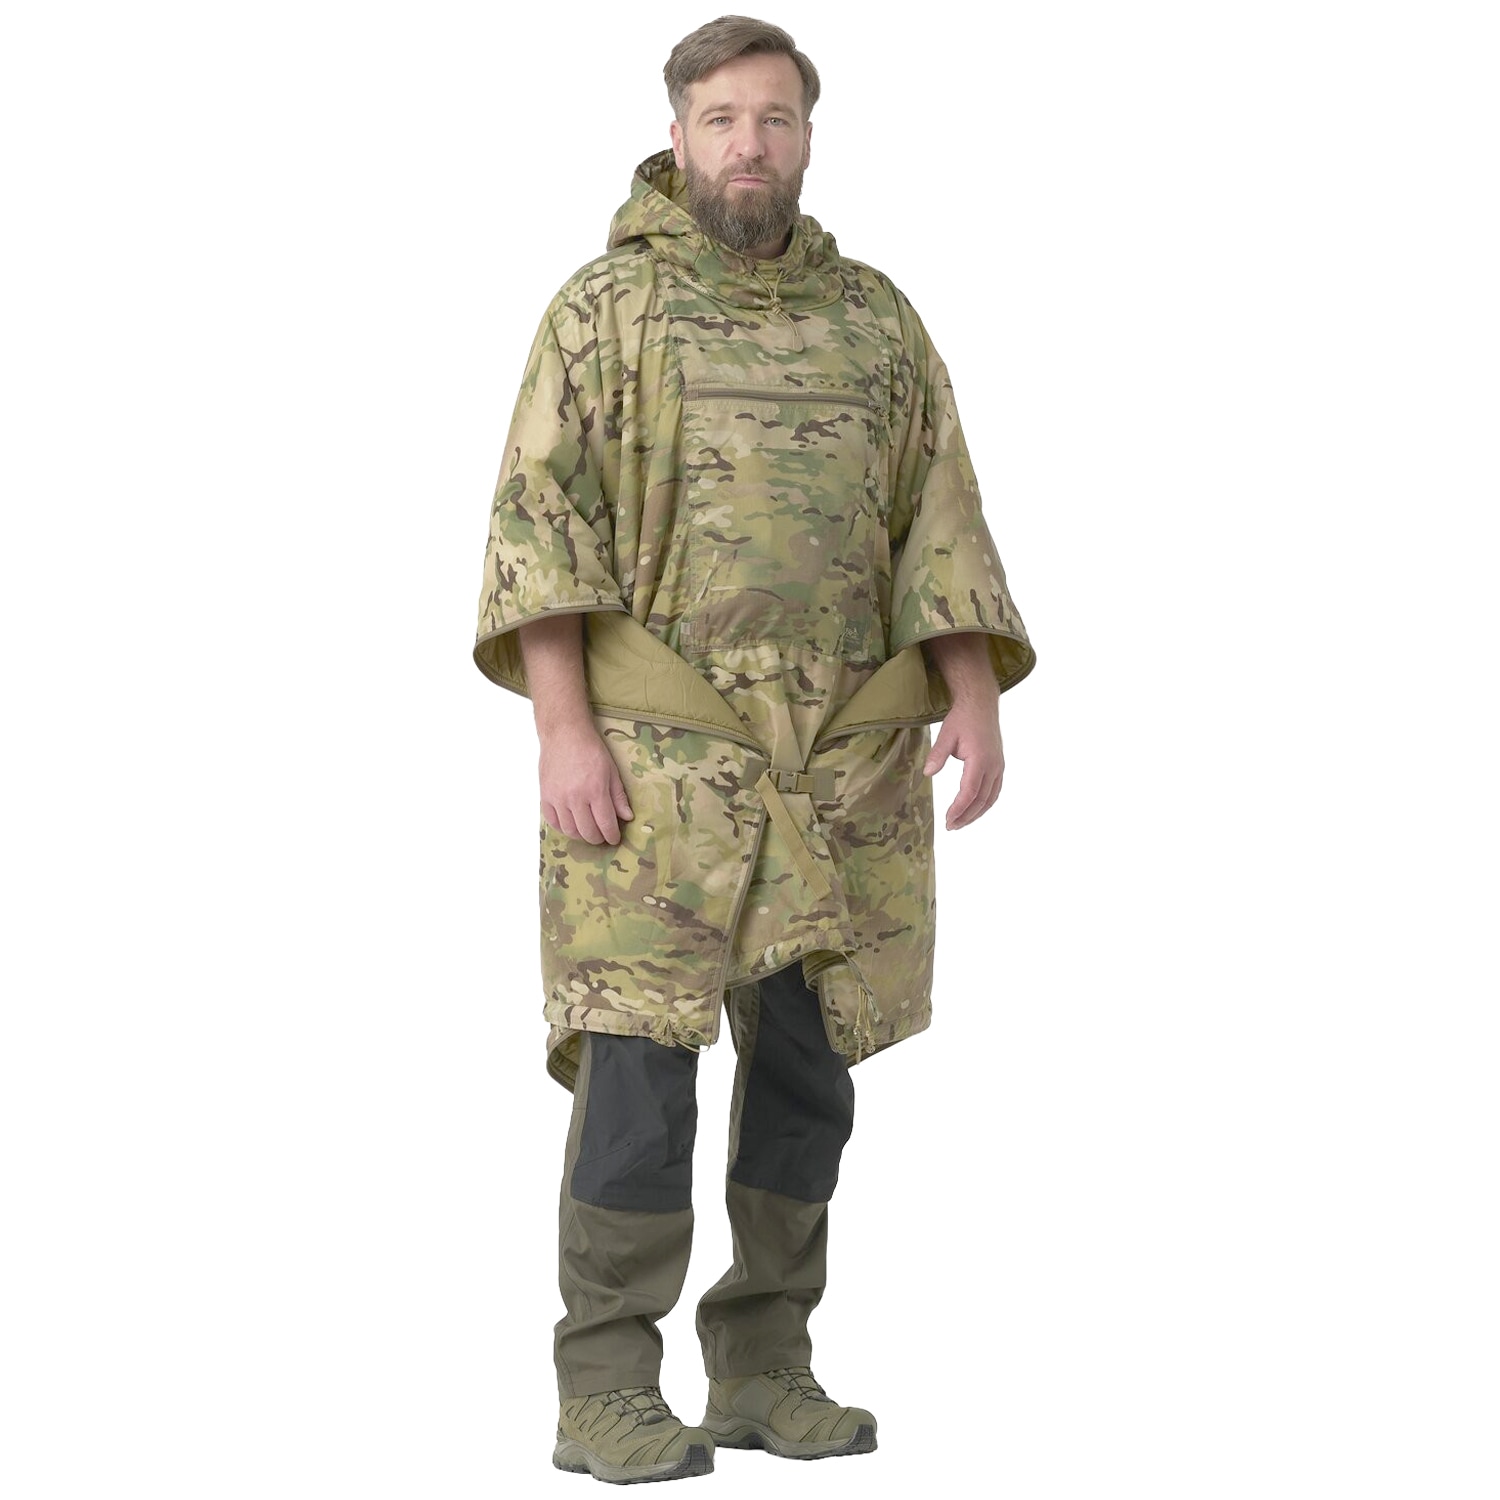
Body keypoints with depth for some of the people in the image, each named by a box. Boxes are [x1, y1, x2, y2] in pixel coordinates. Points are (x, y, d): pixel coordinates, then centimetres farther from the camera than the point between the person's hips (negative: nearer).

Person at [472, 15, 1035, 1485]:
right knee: (641, 1066, -8)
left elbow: (941, 531, 9)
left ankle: (762, 1372, 16)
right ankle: (607, 1395, -1)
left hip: (841, 764, 4)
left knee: (807, 1069, 6)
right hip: (657, 754, -4)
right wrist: (564, 734, -16)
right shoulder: (604, 308, 0)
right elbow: (539, 525, -6)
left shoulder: (875, 318, 12)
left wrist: (974, 704, -5)